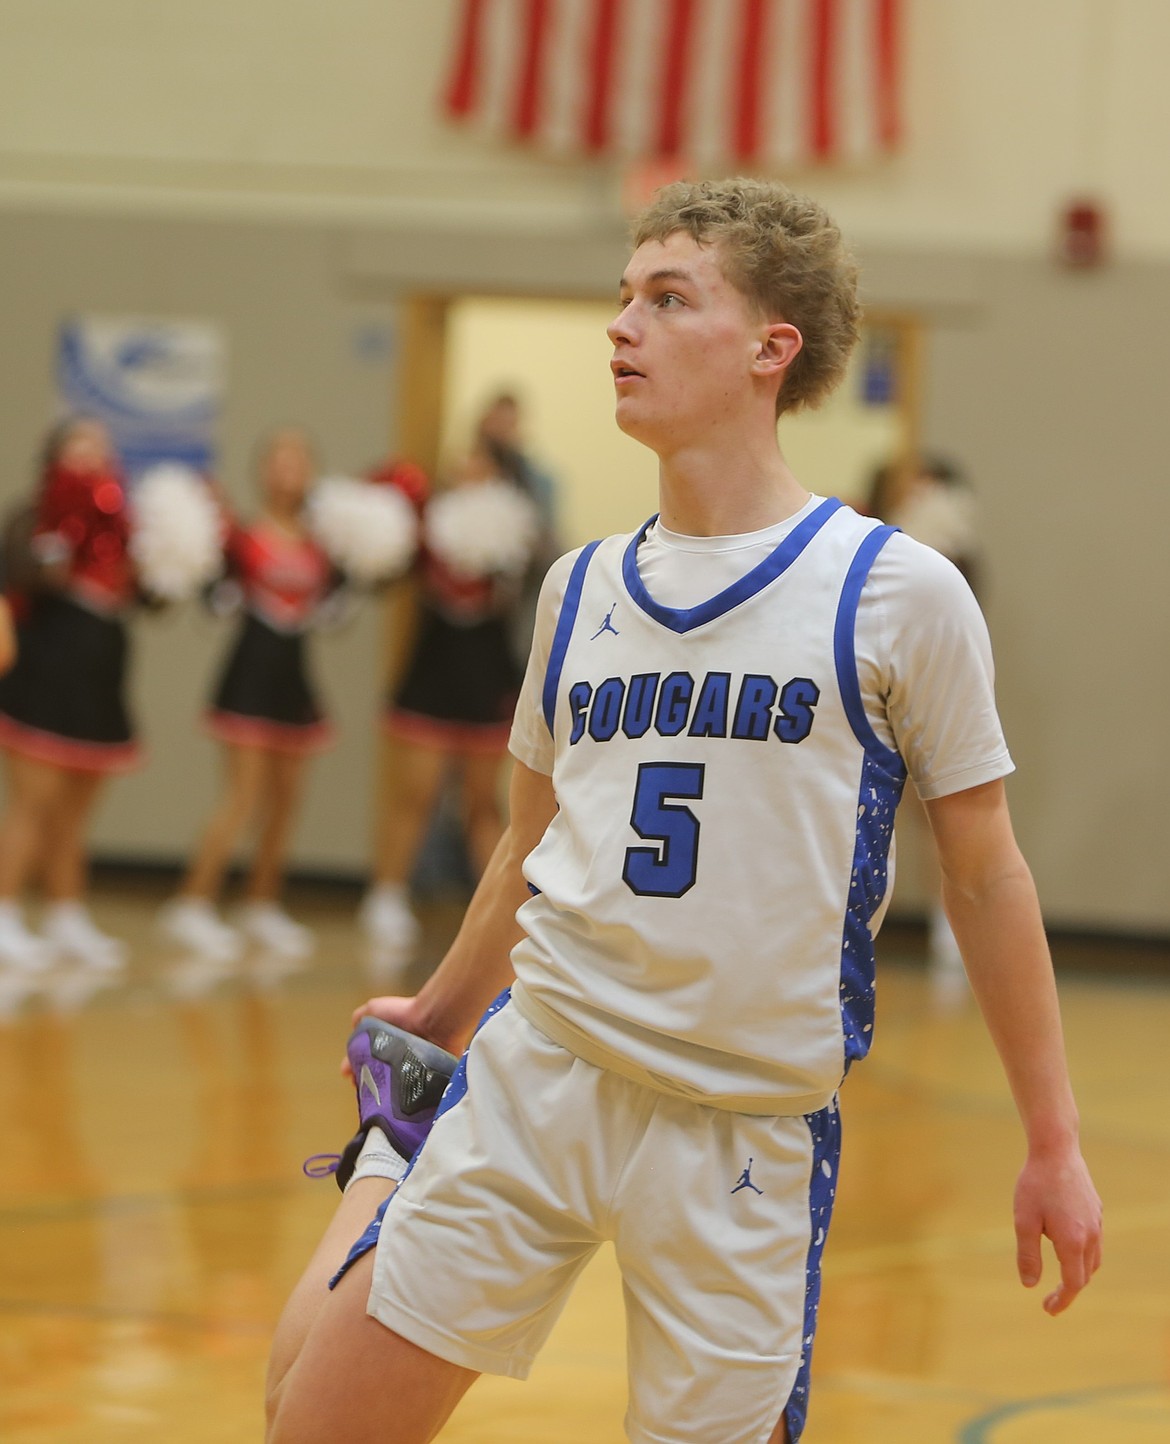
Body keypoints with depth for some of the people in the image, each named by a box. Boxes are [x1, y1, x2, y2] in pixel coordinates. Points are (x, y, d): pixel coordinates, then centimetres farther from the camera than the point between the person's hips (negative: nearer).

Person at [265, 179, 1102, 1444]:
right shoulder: (582, 589, 8)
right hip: (538, 1069, 3)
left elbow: (984, 879, -1)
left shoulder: (897, 594, -6)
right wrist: (438, 1016, 31)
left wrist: (1053, 1145, 1)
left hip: (749, 1126, -3)